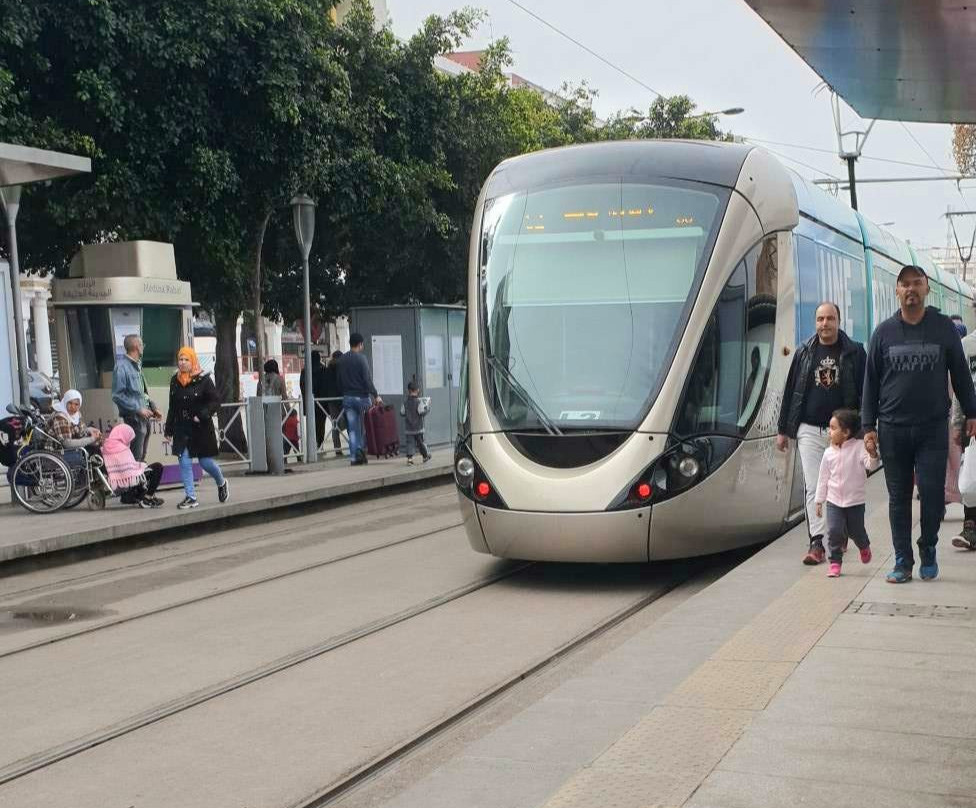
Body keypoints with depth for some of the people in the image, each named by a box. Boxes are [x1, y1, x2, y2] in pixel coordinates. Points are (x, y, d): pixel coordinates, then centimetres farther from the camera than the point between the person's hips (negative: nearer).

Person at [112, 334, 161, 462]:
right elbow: (117, 395, -17)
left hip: (144, 417, 9)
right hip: (133, 418, -9)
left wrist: (153, 408, 13)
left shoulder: (137, 365, 14)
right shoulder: (122, 366, -13)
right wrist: (138, 409, -19)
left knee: (142, 456, 15)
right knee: (135, 457, -9)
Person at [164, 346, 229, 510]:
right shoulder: (175, 381, 7)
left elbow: (215, 401, -8)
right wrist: (168, 429, 11)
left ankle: (222, 483, 32)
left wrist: (202, 415, -21)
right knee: (184, 463, -4)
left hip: (201, 428, -4)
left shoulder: (203, 379, -8)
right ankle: (191, 497, 2)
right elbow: (172, 407, 13)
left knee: (206, 462, 2)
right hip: (182, 429, 4)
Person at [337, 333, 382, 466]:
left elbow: (339, 380, 14)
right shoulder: (361, 358, -10)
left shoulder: (342, 359, 9)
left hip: (347, 398, 5)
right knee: (365, 427, 8)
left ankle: (354, 457, 0)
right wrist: (375, 395, -12)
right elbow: (367, 379, -15)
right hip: (361, 397, -5)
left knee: (353, 429, 5)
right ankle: (361, 453, -2)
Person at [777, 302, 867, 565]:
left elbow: (864, 393, 2)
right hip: (809, 431, 1)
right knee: (814, 488, -4)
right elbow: (790, 392, 11)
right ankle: (816, 543, -4)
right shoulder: (804, 353, 7)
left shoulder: (854, 352, 2)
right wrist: (783, 430, 10)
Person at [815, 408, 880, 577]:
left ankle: (864, 547, 43)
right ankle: (835, 562, 5)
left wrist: (873, 454, -40)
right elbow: (823, 478, 6)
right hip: (834, 500, 2)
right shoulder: (829, 453, -1)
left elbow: (871, 465, -18)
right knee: (834, 531, -8)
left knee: (856, 531, 10)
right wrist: (819, 500, 8)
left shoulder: (859, 447, -10)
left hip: (855, 501, -2)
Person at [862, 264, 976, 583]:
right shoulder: (884, 332, 6)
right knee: (898, 497, 5)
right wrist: (869, 425, 3)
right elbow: (871, 381, 7)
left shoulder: (944, 327, 4)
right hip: (893, 430, 1)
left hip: (933, 428, -1)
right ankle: (903, 561, 12)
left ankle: (928, 548, 19)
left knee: (932, 493, -4)